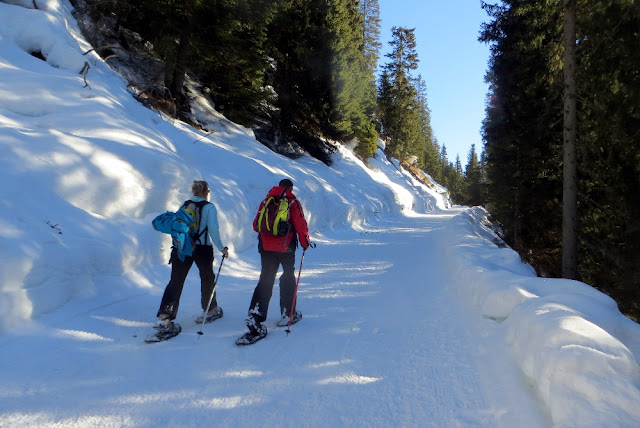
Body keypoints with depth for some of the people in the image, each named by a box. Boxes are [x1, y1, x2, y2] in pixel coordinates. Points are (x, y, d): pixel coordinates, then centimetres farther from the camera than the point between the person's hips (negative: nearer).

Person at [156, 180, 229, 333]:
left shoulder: (184, 205, 9)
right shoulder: (209, 207, -5)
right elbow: (213, 230, -13)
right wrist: (222, 248, -4)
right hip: (202, 249, -3)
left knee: (176, 281, 2)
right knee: (207, 278, 17)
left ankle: (164, 316, -8)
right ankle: (210, 311, 31)